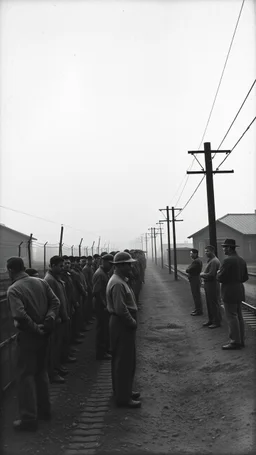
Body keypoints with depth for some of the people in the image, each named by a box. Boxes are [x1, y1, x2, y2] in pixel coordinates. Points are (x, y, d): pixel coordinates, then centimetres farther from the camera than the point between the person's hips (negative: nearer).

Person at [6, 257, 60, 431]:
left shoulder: (13, 289, -16)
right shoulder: (41, 282, 2)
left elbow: (20, 315, -27)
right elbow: (55, 302, -1)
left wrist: (35, 328, -16)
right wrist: (49, 320, -8)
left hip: (27, 336, -6)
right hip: (43, 335, 6)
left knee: (26, 375, 6)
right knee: (41, 371, 21)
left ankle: (29, 418, 12)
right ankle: (44, 409, 33)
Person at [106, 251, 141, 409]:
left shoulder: (121, 281, 11)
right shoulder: (117, 284, -22)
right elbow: (120, 309, -27)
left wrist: (132, 321, 7)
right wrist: (132, 322, -15)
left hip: (124, 324, 11)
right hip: (122, 325, -11)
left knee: (126, 360, 20)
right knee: (124, 362, 0)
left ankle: (124, 391, 34)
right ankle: (123, 398, 12)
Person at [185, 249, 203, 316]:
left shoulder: (196, 261, -19)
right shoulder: (196, 260, 16)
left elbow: (188, 270, -22)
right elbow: (188, 270, 14)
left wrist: (187, 270, -2)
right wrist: (189, 270, -5)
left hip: (195, 280, -11)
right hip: (193, 279, 11)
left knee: (196, 295, -4)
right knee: (196, 295, 17)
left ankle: (199, 311, 2)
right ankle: (197, 309, 26)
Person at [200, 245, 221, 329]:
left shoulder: (214, 261, -18)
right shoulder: (210, 260, 15)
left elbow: (211, 274, -24)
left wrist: (202, 274, -9)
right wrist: (203, 274, 2)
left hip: (212, 285, -10)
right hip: (207, 284, 10)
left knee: (214, 304, -2)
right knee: (209, 303, 15)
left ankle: (217, 322, 6)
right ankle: (211, 320, 25)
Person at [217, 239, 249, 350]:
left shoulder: (227, 260, -18)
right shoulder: (242, 260, 9)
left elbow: (220, 278, -18)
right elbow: (245, 277, 13)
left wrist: (218, 273, 3)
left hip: (229, 292, -9)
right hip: (239, 290, 9)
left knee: (231, 317, -3)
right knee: (239, 316, 13)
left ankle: (235, 342, 1)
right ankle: (240, 340, 19)